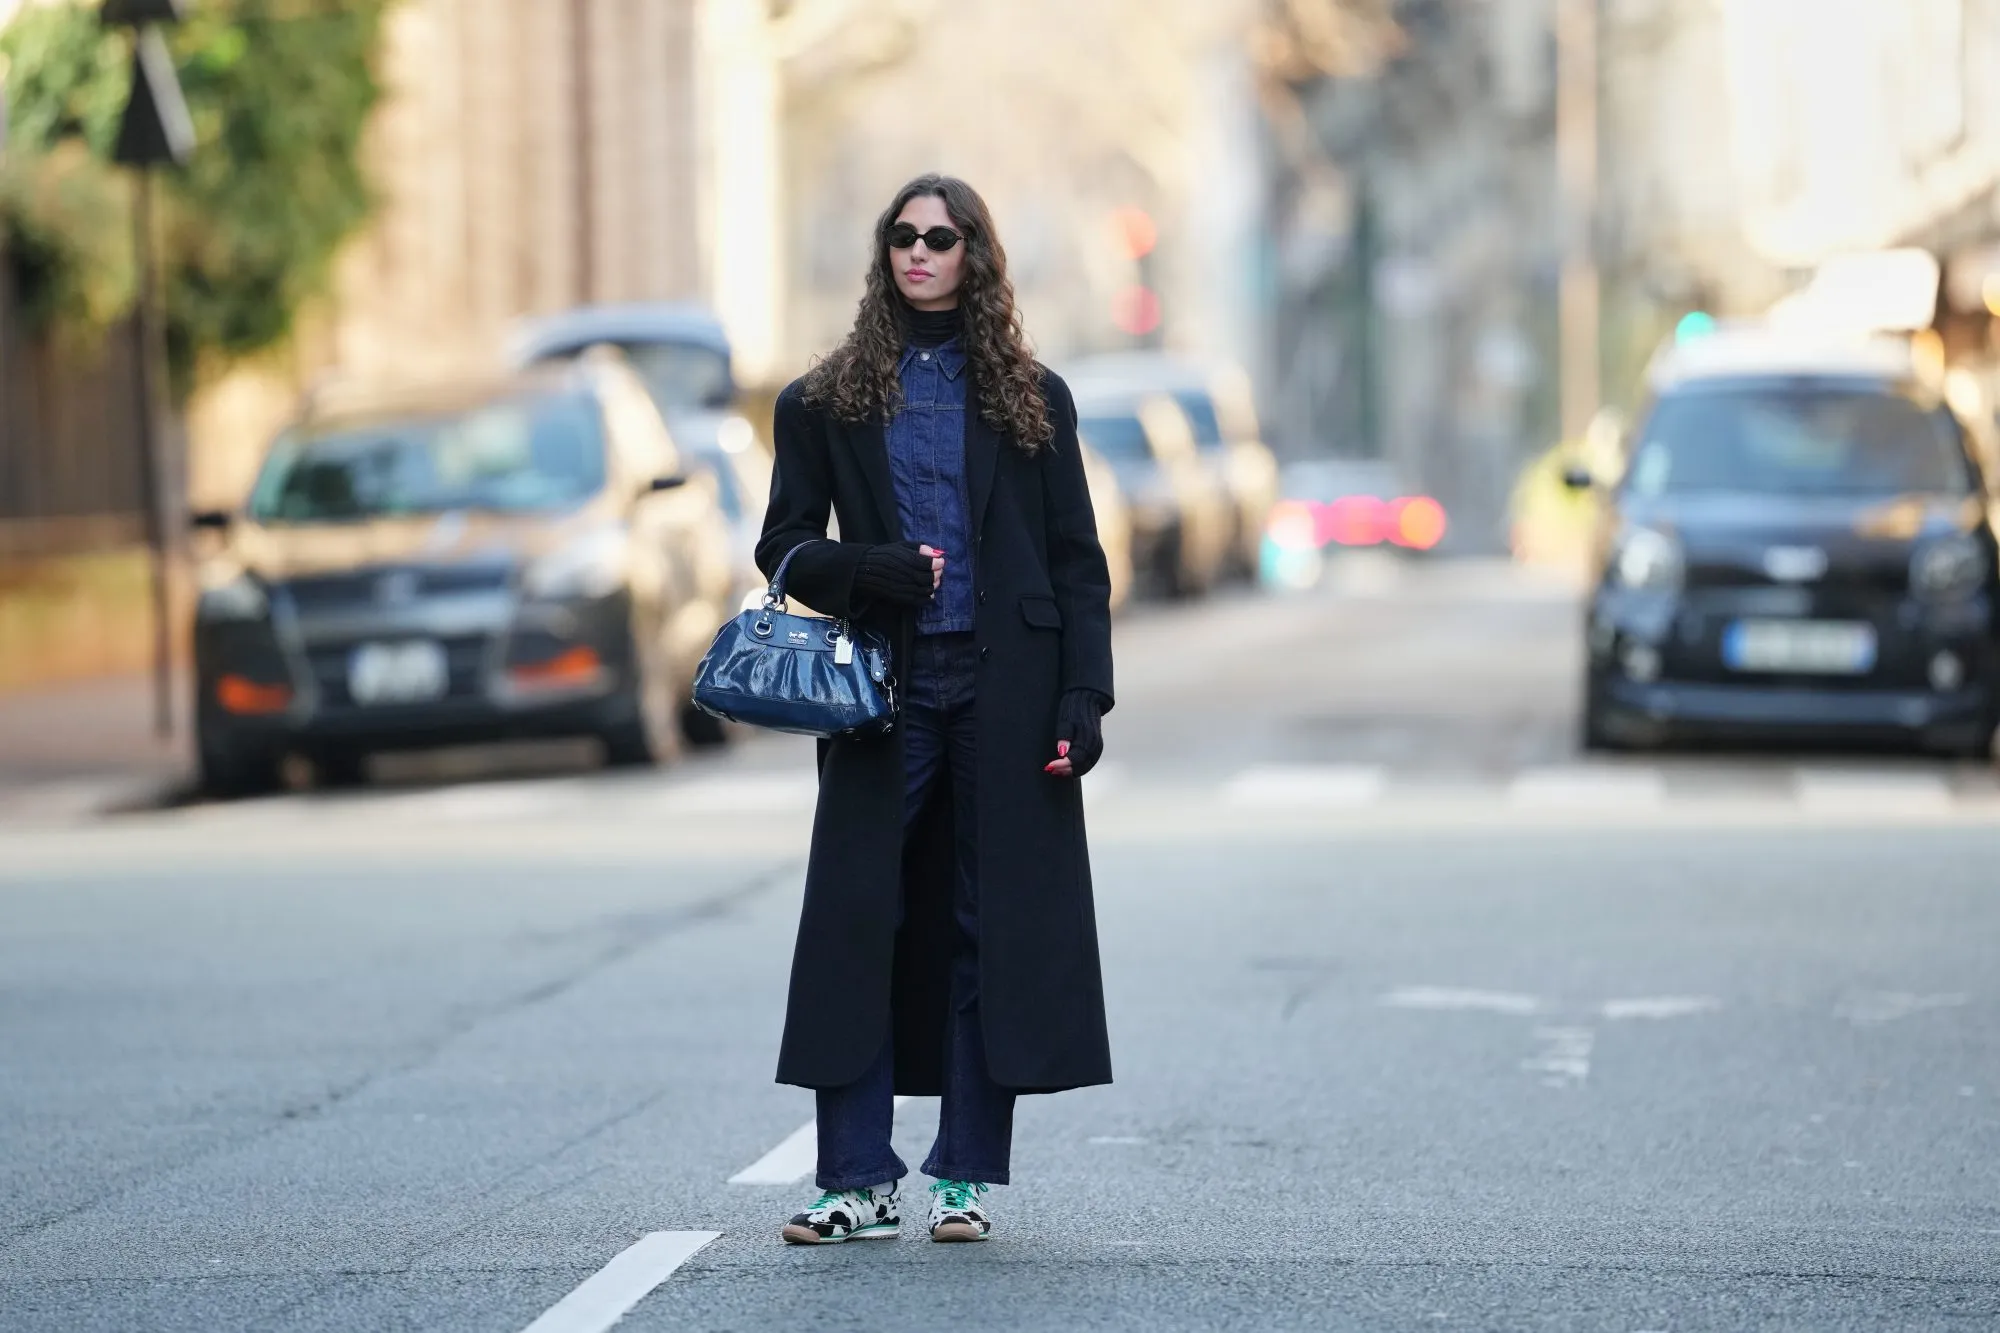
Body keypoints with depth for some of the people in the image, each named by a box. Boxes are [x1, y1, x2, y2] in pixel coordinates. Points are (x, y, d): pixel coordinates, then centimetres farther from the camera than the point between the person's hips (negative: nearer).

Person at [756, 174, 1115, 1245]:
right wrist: (873, 571, -11)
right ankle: (858, 1178, 2)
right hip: (886, 693, 0)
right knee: (859, 924, -3)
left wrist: (1083, 697, -5)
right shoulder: (829, 402, 9)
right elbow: (784, 547, 9)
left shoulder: (1029, 398, 9)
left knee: (992, 924, 1)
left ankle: (968, 1176, 8)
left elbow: (1077, 561, 6)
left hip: (1005, 693, 0)